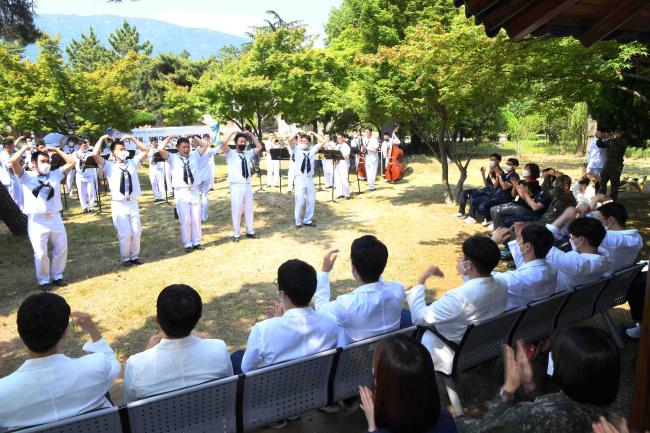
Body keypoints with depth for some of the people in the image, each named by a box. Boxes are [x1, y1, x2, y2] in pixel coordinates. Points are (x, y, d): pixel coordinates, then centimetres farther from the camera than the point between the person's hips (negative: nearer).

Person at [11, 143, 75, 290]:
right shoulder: (26, 177, 0)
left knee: (61, 248, 9)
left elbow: (71, 162, 9)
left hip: (55, 218, 4)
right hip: (37, 221, -4)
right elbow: (13, 161, -16)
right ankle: (43, 280, 16)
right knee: (41, 253, -2)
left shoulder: (55, 174, 10)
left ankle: (57, 276, 26)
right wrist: (26, 148, -3)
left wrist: (56, 150, 9)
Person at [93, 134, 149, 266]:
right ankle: (125, 258, 15)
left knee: (136, 232, 8)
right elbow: (95, 154, -15)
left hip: (133, 203, 4)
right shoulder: (109, 165, -1)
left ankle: (134, 256, 24)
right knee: (125, 233, -3)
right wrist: (102, 139, -5)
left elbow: (145, 150, 10)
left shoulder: (132, 163, 8)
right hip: (119, 205, -3)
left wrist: (132, 138, 7)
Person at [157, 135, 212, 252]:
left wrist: (193, 137, 10)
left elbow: (205, 145, 10)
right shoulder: (173, 157, 2)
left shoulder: (194, 155, 10)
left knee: (196, 218, 10)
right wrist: (170, 137, -3)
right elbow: (160, 150, -11)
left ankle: (196, 242, 22)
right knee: (185, 219, 0)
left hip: (195, 191, 3)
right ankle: (187, 244, 11)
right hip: (181, 192, -3)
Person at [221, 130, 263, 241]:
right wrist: (232, 133, -6)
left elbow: (259, 147, 20)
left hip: (248, 185, 5)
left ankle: (250, 231, 24)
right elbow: (223, 143, -17)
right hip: (236, 185, -5)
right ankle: (236, 234, 9)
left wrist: (251, 135, 12)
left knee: (249, 209, 13)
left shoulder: (248, 153, 14)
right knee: (236, 210, -1)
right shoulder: (230, 154, -1)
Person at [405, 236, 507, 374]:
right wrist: (464, 274, 3)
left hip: (456, 359, -7)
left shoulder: (459, 297, -39)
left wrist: (421, 281, -21)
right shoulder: (502, 285, -16)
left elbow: (419, 317, -29)